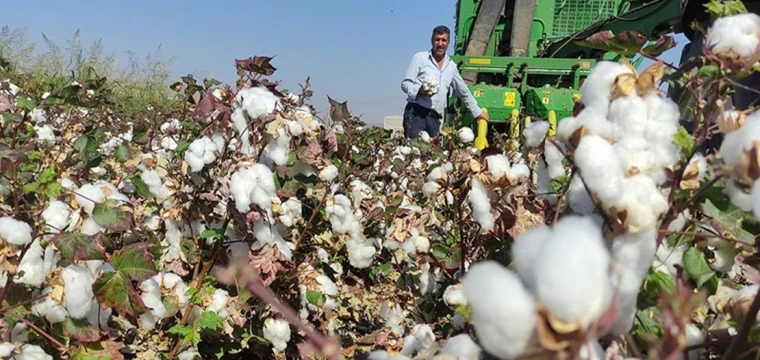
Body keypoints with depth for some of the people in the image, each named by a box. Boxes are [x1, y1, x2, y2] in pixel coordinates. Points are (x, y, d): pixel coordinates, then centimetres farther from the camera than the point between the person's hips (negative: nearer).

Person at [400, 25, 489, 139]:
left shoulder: (451, 66, 17)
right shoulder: (420, 58, 3)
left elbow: (464, 92, 27)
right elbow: (405, 83, 1)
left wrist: (478, 112, 30)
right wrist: (419, 90, -19)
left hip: (435, 117, 5)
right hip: (416, 112, -4)